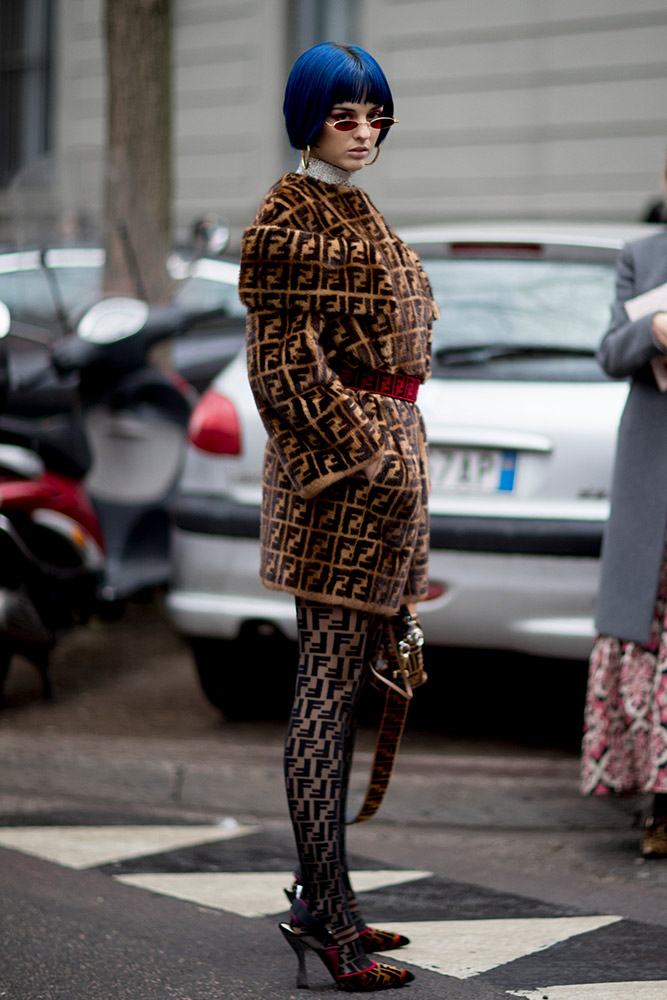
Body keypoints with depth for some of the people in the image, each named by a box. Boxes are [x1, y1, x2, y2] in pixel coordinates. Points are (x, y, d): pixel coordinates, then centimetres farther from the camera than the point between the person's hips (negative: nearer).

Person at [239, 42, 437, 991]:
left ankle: (322, 900, 19)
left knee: (343, 679, 12)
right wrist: (369, 459, -19)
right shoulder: (290, 216, -10)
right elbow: (288, 360, -15)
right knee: (330, 680, -8)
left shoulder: (359, 213, 19)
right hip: (339, 454, -10)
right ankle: (328, 916, -4)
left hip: (386, 444, 10)